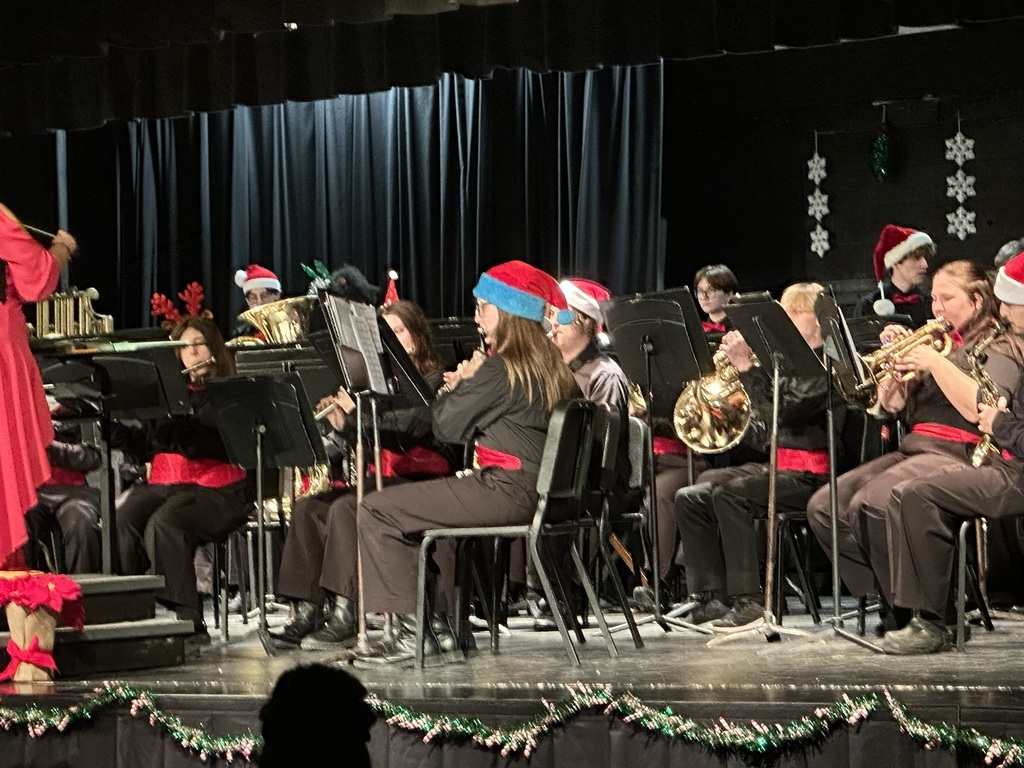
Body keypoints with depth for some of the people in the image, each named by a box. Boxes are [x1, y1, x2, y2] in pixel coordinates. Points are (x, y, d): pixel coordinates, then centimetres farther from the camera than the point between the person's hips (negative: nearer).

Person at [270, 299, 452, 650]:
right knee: (307, 508, -12)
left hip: (421, 481, -8)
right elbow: (349, 445, 16)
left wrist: (357, 412, -17)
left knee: (345, 507, -30)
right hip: (380, 477, 8)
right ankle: (307, 610, -17)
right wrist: (342, 424, -5)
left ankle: (346, 612, -32)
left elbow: (413, 426, -19)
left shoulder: (433, 379, -1)